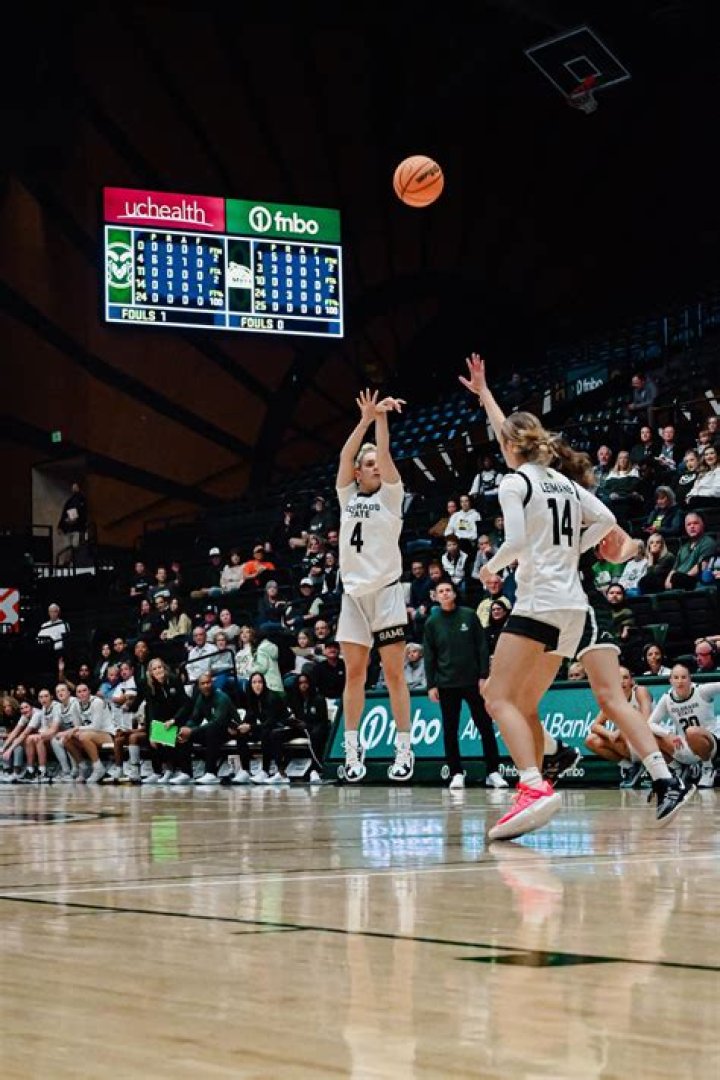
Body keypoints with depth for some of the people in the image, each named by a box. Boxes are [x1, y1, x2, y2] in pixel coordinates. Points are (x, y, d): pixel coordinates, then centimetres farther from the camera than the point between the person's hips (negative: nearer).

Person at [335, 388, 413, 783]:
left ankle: (404, 750, -2)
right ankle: (353, 749, 7)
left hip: (386, 591, -3)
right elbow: (346, 456, -2)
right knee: (354, 673, 3)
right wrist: (366, 419, -11)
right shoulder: (347, 496, 11)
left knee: (394, 673, -4)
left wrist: (381, 417, -17)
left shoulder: (390, 495, 5)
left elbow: (385, 454, -10)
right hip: (353, 594, 3)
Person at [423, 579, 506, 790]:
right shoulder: (432, 622, 4)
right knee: (450, 731, 2)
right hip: (447, 684, 1)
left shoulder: (469, 616, 2)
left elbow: (482, 647, 2)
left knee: (486, 727, -1)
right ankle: (456, 774, 9)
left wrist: (483, 676, -5)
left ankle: (493, 772, 4)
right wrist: (431, 685, -1)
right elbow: (429, 656, 5)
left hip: (472, 681, -1)